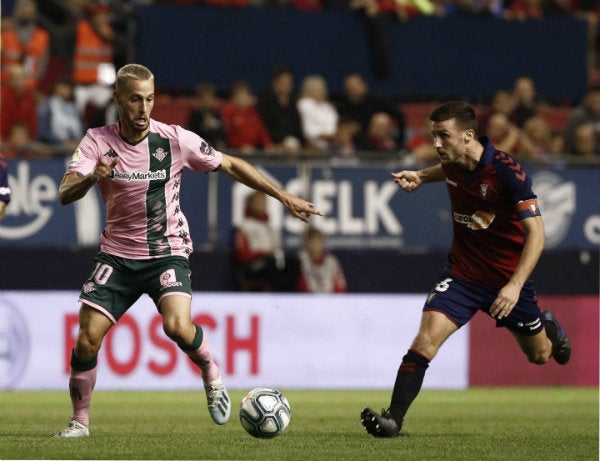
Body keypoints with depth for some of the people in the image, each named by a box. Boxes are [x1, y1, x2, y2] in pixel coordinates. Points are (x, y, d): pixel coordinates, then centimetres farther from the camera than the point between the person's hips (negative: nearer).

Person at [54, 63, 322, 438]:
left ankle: (212, 375, 5)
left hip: (167, 252, -2)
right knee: (87, 339, -9)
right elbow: (65, 194, -19)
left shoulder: (175, 140, -10)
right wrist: (92, 178, -42)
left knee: (178, 325, -26)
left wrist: (284, 197, -1)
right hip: (118, 254, 2)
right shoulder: (98, 141, -8)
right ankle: (80, 422, 9)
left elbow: (230, 166, 1)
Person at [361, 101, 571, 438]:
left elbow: (536, 233, -27)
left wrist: (515, 286, -36)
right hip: (462, 272, 3)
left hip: (507, 278, -3)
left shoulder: (508, 172, -26)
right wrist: (421, 177, 3)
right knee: (427, 338, -20)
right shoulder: (454, 163, -8)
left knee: (539, 355, 18)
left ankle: (549, 328, 54)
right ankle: (393, 419, -18)